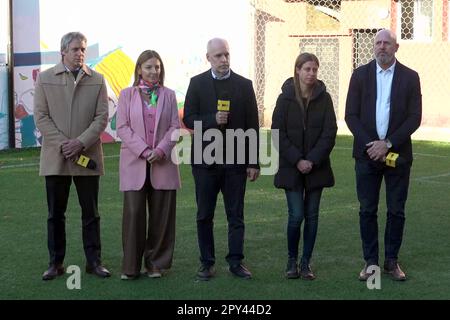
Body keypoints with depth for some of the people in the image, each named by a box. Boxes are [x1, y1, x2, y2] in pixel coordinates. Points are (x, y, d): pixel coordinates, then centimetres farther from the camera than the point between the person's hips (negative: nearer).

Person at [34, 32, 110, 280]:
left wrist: (80, 142, -12)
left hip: (87, 155, 0)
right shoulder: (45, 78, 5)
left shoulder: (97, 80, 7)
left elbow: (102, 117, 0)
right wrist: (62, 144, -12)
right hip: (55, 157, 0)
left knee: (91, 213, 6)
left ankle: (94, 261, 13)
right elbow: (41, 117, 0)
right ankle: (55, 262, 14)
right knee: (55, 214, 6)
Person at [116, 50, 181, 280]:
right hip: (134, 162, -1)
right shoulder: (127, 94, 6)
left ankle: (156, 264, 13)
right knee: (133, 213, -5)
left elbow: (175, 127, 4)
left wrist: (161, 150, -11)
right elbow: (122, 127, -1)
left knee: (161, 214, 3)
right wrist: (144, 150, -12)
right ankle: (131, 266, 3)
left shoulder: (168, 95, 10)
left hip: (163, 162, 1)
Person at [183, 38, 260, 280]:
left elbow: (252, 125, 3)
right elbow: (188, 119, 0)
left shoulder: (244, 85, 4)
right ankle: (207, 262, 14)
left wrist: (253, 162, -1)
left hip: (235, 160, 0)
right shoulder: (197, 83, 3)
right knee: (204, 215, 6)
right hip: (206, 159, 0)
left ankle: (236, 261, 11)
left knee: (236, 215, 4)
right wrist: (213, 120, -19)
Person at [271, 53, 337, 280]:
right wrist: (297, 160, -12)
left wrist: (312, 160, -12)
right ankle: (292, 260, 12)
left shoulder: (324, 98, 1)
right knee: (296, 215, -7)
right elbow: (278, 133, -4)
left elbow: (330, 133, -2)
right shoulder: (285, 98, -2)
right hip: (291, 167, -2)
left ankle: (306, 262, 13)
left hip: (316, 167, 2)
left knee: (312, 216, 4)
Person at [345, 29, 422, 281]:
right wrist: (370, 145, -11)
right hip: (367, 153, 1)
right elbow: (351, 115, 1)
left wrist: (387, 144, -13)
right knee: (367, 210, 3)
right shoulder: (361, 75, 4)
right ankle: (371, 262, 11)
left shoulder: (410, 77, 1)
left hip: (397, 154, -1)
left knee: (396, 211, 4)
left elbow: (415, 118, -4)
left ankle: (392, 261, 15)